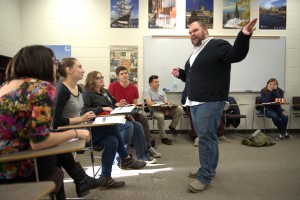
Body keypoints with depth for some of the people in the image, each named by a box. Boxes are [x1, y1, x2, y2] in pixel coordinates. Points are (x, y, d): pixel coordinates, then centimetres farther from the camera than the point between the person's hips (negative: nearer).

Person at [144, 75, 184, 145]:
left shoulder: (162, 92, 26)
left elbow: (166, 102, 15)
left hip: (165, 109, 5)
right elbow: (149, 103, -8)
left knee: (180, 109, -19)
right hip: (155, 110, -5)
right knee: (160, 116, -41)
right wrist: (160, 106, -18)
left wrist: (168, 103, -11)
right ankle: (163, 137, -25)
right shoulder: (147, 92, 7)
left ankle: (172, 126, -1)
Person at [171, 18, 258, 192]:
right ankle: (209, 169, 29)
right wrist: (181, 74, 15)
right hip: (195, 102, 9)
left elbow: (236, 55, -23)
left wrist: (244, 36, -38)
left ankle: (205, 176, 5)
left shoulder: (217, 45, -6)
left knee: (206, 138, -6)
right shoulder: (195, 53, 22)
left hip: (210, 102, -9)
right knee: (206, 137, 16)